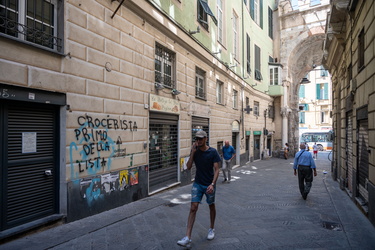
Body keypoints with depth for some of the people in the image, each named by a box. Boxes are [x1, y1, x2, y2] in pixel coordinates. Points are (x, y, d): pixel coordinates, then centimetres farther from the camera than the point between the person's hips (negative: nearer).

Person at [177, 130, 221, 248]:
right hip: (197, 184, 2)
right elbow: (188, 167, -7)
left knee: (211, 206, 15)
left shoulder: (213, 152, -11)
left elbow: (216, 169, -12)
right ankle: (188, 238, -5)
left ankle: (212, 229, 39)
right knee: (193, 208, -6)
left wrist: (212, 184, -24)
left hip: (209, 185, -2)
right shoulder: (194, 151, -2)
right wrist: (192, 152, -16)